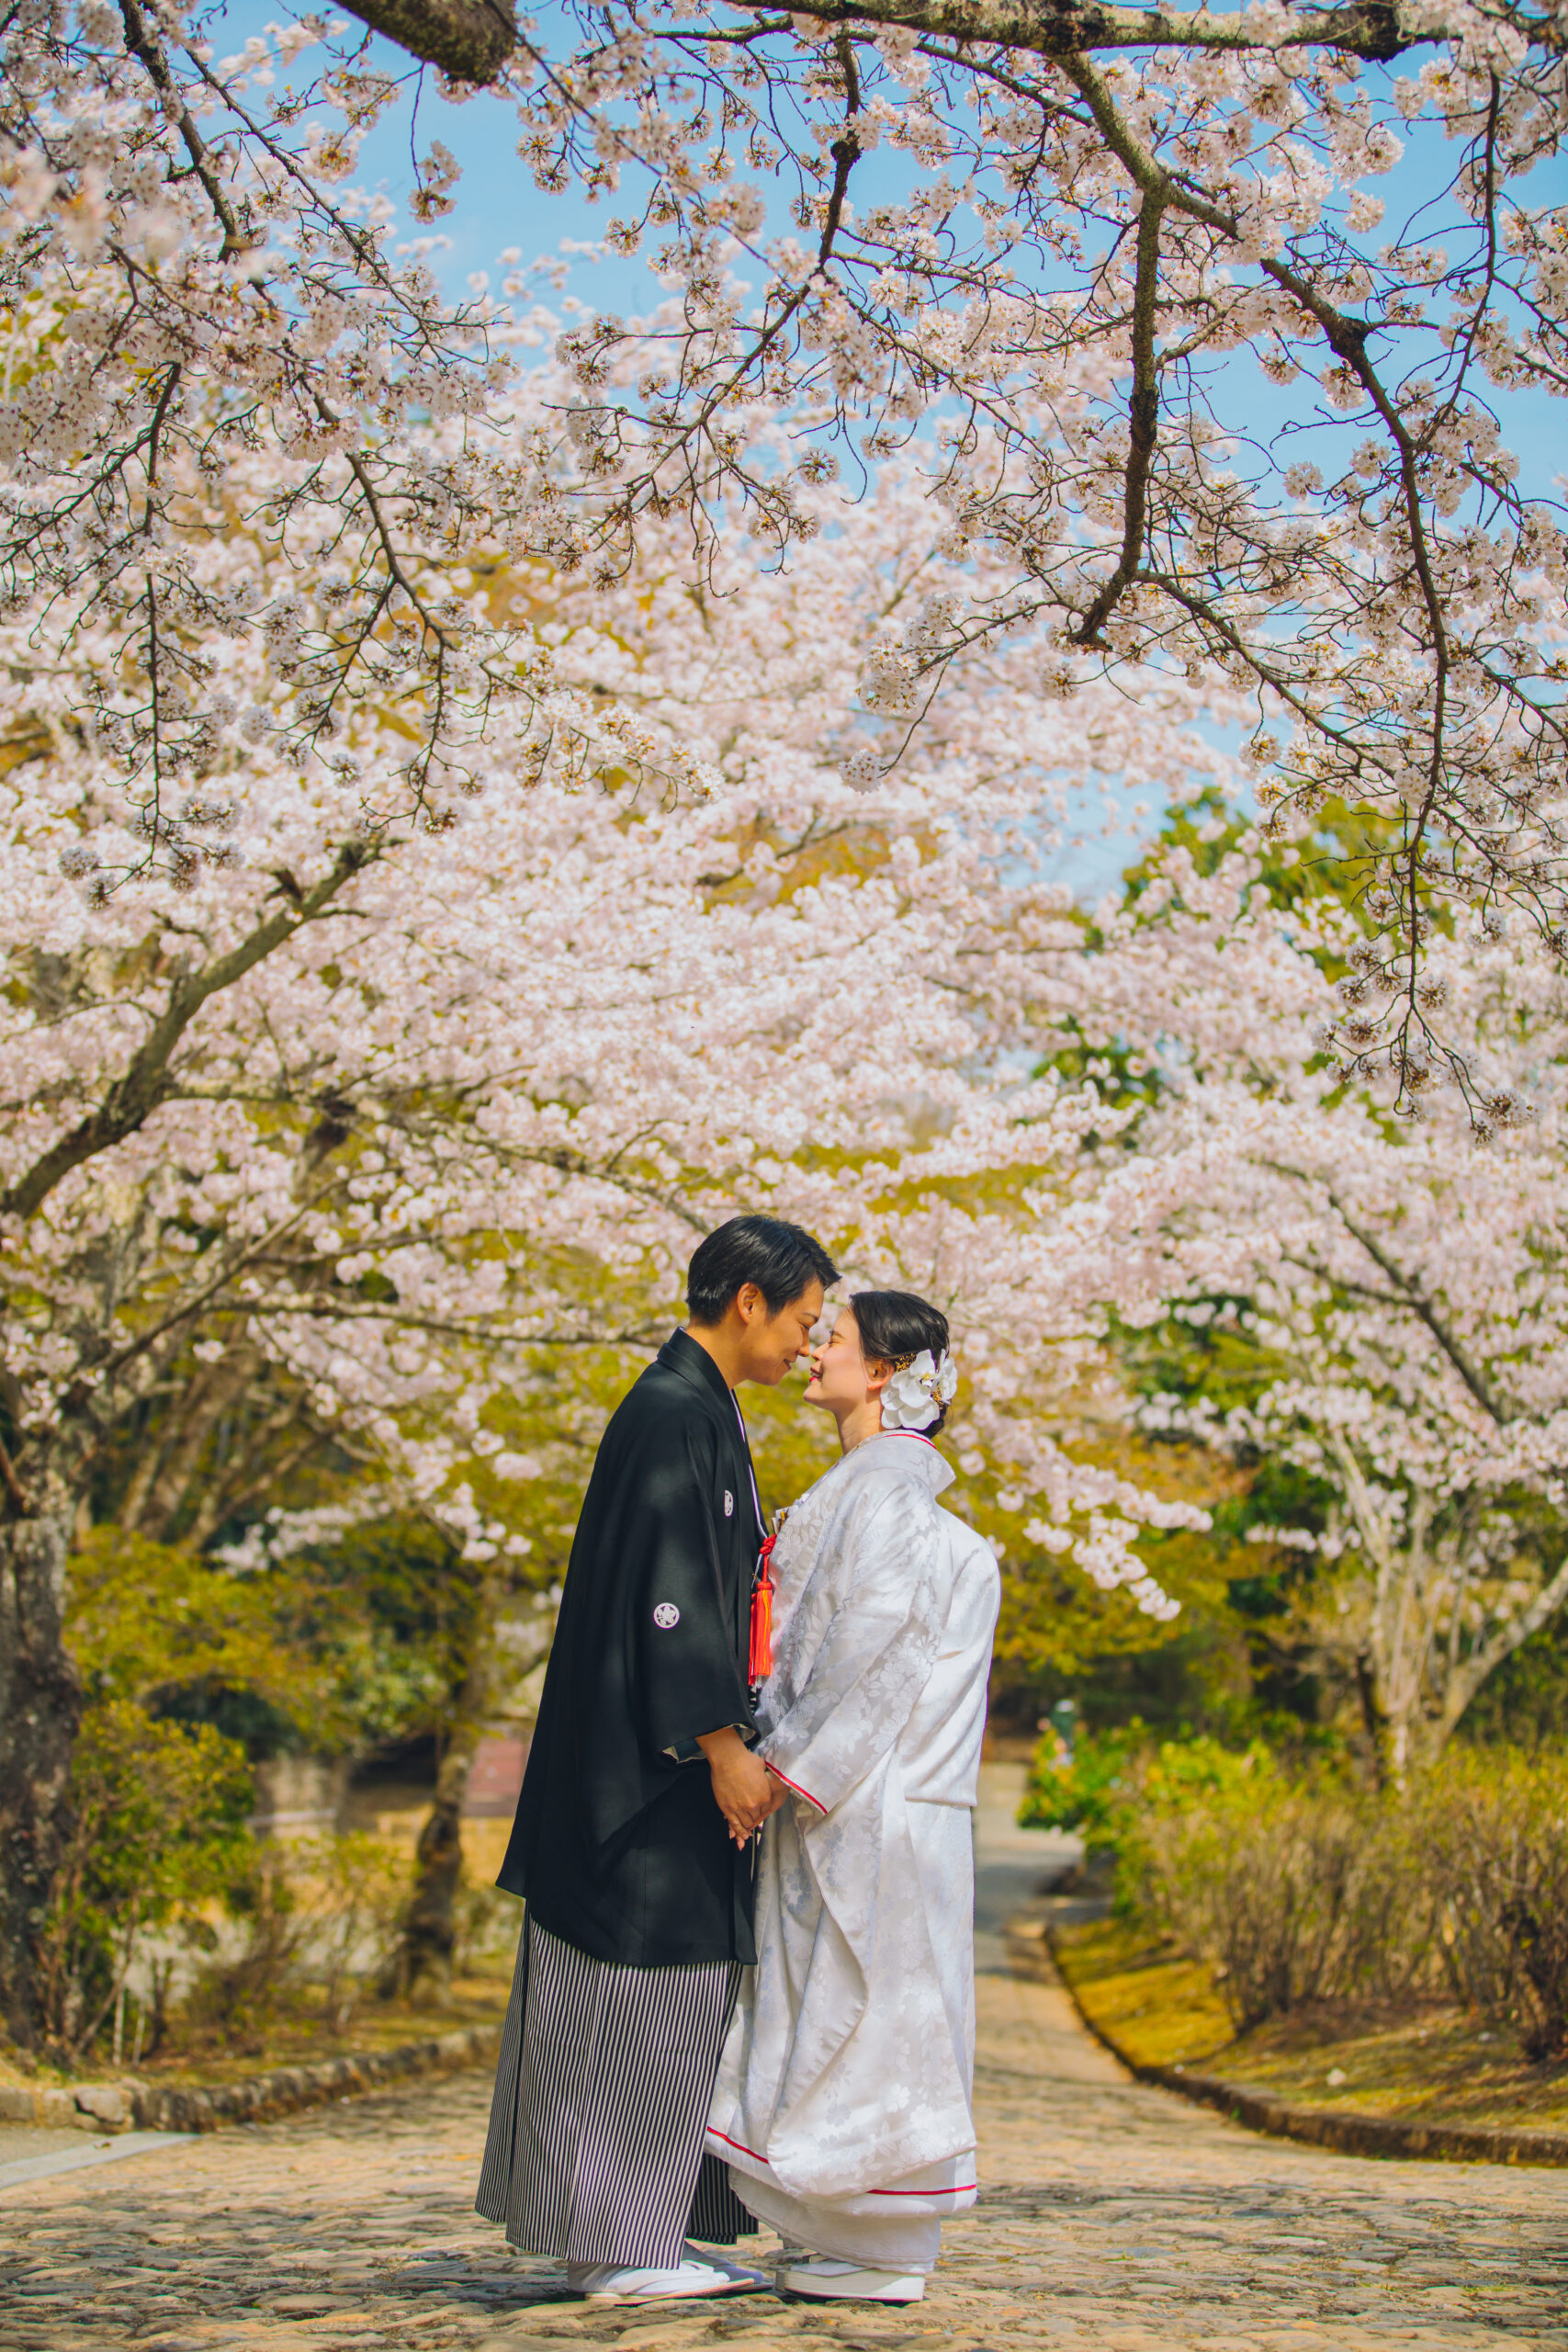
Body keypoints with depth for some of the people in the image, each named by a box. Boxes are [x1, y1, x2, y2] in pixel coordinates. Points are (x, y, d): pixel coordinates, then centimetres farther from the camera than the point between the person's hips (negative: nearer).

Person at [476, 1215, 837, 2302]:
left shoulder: (700, 1412, 18)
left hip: (671, 1754, 10)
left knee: (675, 1995, 11)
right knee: (644, 1990, -5)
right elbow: (670, 1595, -21)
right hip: (653, 1760, -10)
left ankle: (644, 2233, 16)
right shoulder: (674, 1414, -15)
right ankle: (619, 2247, 1)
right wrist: (723, 1746, -20)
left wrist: (738, 1738, 21)